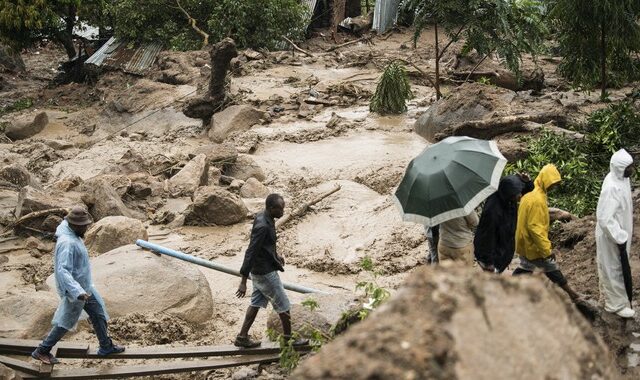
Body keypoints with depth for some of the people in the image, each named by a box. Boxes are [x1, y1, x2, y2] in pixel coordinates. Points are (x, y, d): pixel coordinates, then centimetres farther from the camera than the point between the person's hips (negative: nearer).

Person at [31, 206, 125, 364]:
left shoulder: (73, 235, -1)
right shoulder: (67, 243, -32)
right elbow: (63, 271, -38)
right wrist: (78, 292, -47)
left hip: (84, 286, 10)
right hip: (75, 288, -10)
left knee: (98, 314, 19)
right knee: (65, 322, 6)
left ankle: (106, 346, 34)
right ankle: (42, 351, 19)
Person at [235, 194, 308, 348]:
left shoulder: (262, 217, 0)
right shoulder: (262, 226, -29)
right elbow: (250, 253, -29)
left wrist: (276, 255, 30)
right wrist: (243, 281, -29)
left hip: (258, 271, 9)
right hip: (266, 273, -9)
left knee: (256, 303, 17)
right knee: (283, 305, 6)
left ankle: (242, 337, 22)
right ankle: (288, 339, 20)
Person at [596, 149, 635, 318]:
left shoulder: (621, 179, -4)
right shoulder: (612, 188, -33)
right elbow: (604, 218, -31)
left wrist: (623, 235, 19)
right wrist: (620, 238, -24)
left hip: (618, 232, 9)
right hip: (611, 235, -9)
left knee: (609, 266, 26)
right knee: (614, 269, 7)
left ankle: (608, 292, 45)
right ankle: (616, 304, 22)